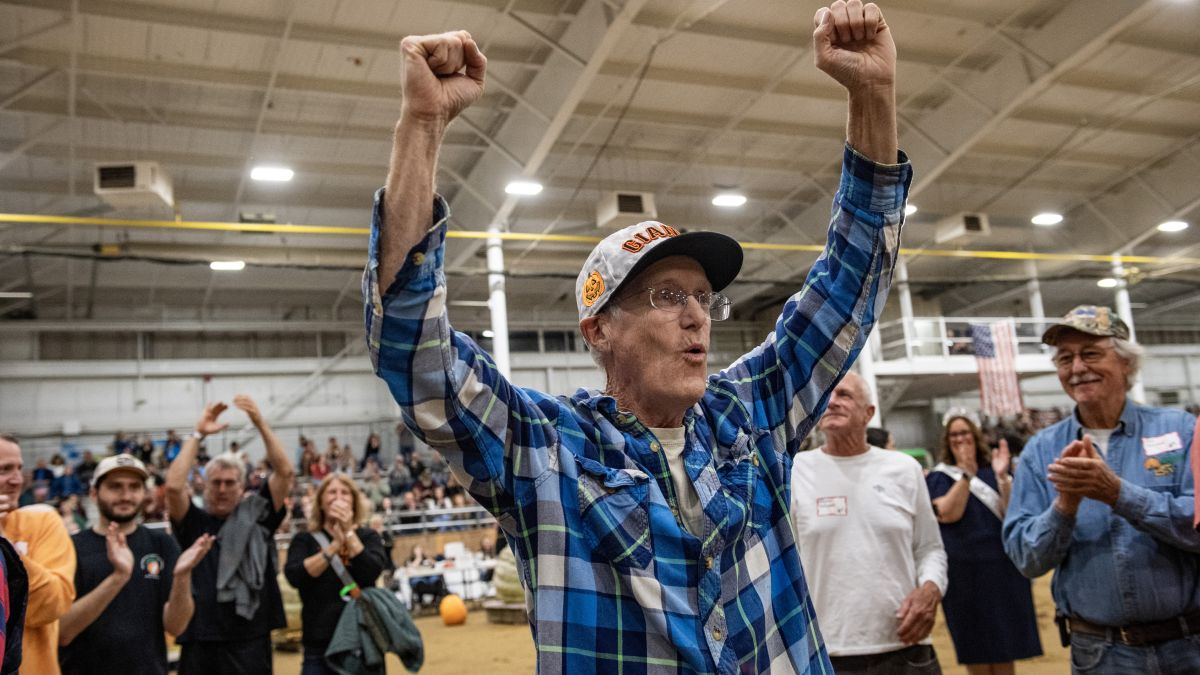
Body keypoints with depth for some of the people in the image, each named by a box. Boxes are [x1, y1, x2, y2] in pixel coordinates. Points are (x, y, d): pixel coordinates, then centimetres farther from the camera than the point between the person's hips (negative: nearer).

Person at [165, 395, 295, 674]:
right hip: (200, 641, 0)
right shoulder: (193, 522, 5)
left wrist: (259, 422, -11)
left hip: (250, 640, 0)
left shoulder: (257, 515, 5)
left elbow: (285, 472, -5)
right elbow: (174, 485, -12)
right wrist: (198, 434, -9)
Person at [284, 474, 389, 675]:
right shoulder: (305, 539, 3)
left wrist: (348, 532, -17)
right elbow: (294, 576, -15)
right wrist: (335, 544, -18)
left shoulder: (368, 536, 4)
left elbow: (371, 572, -14)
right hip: (319, 645, 0)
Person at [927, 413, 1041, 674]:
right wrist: (967, 474, -22)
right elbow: (948, 514, -16)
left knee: (1005, 653, 7)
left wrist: (1002, 477, -20)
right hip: (965, 574, -2)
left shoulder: (992, 470, 8)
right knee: (975, 650, 4)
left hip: (1003, 570, 2)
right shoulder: (939, 478, 1)